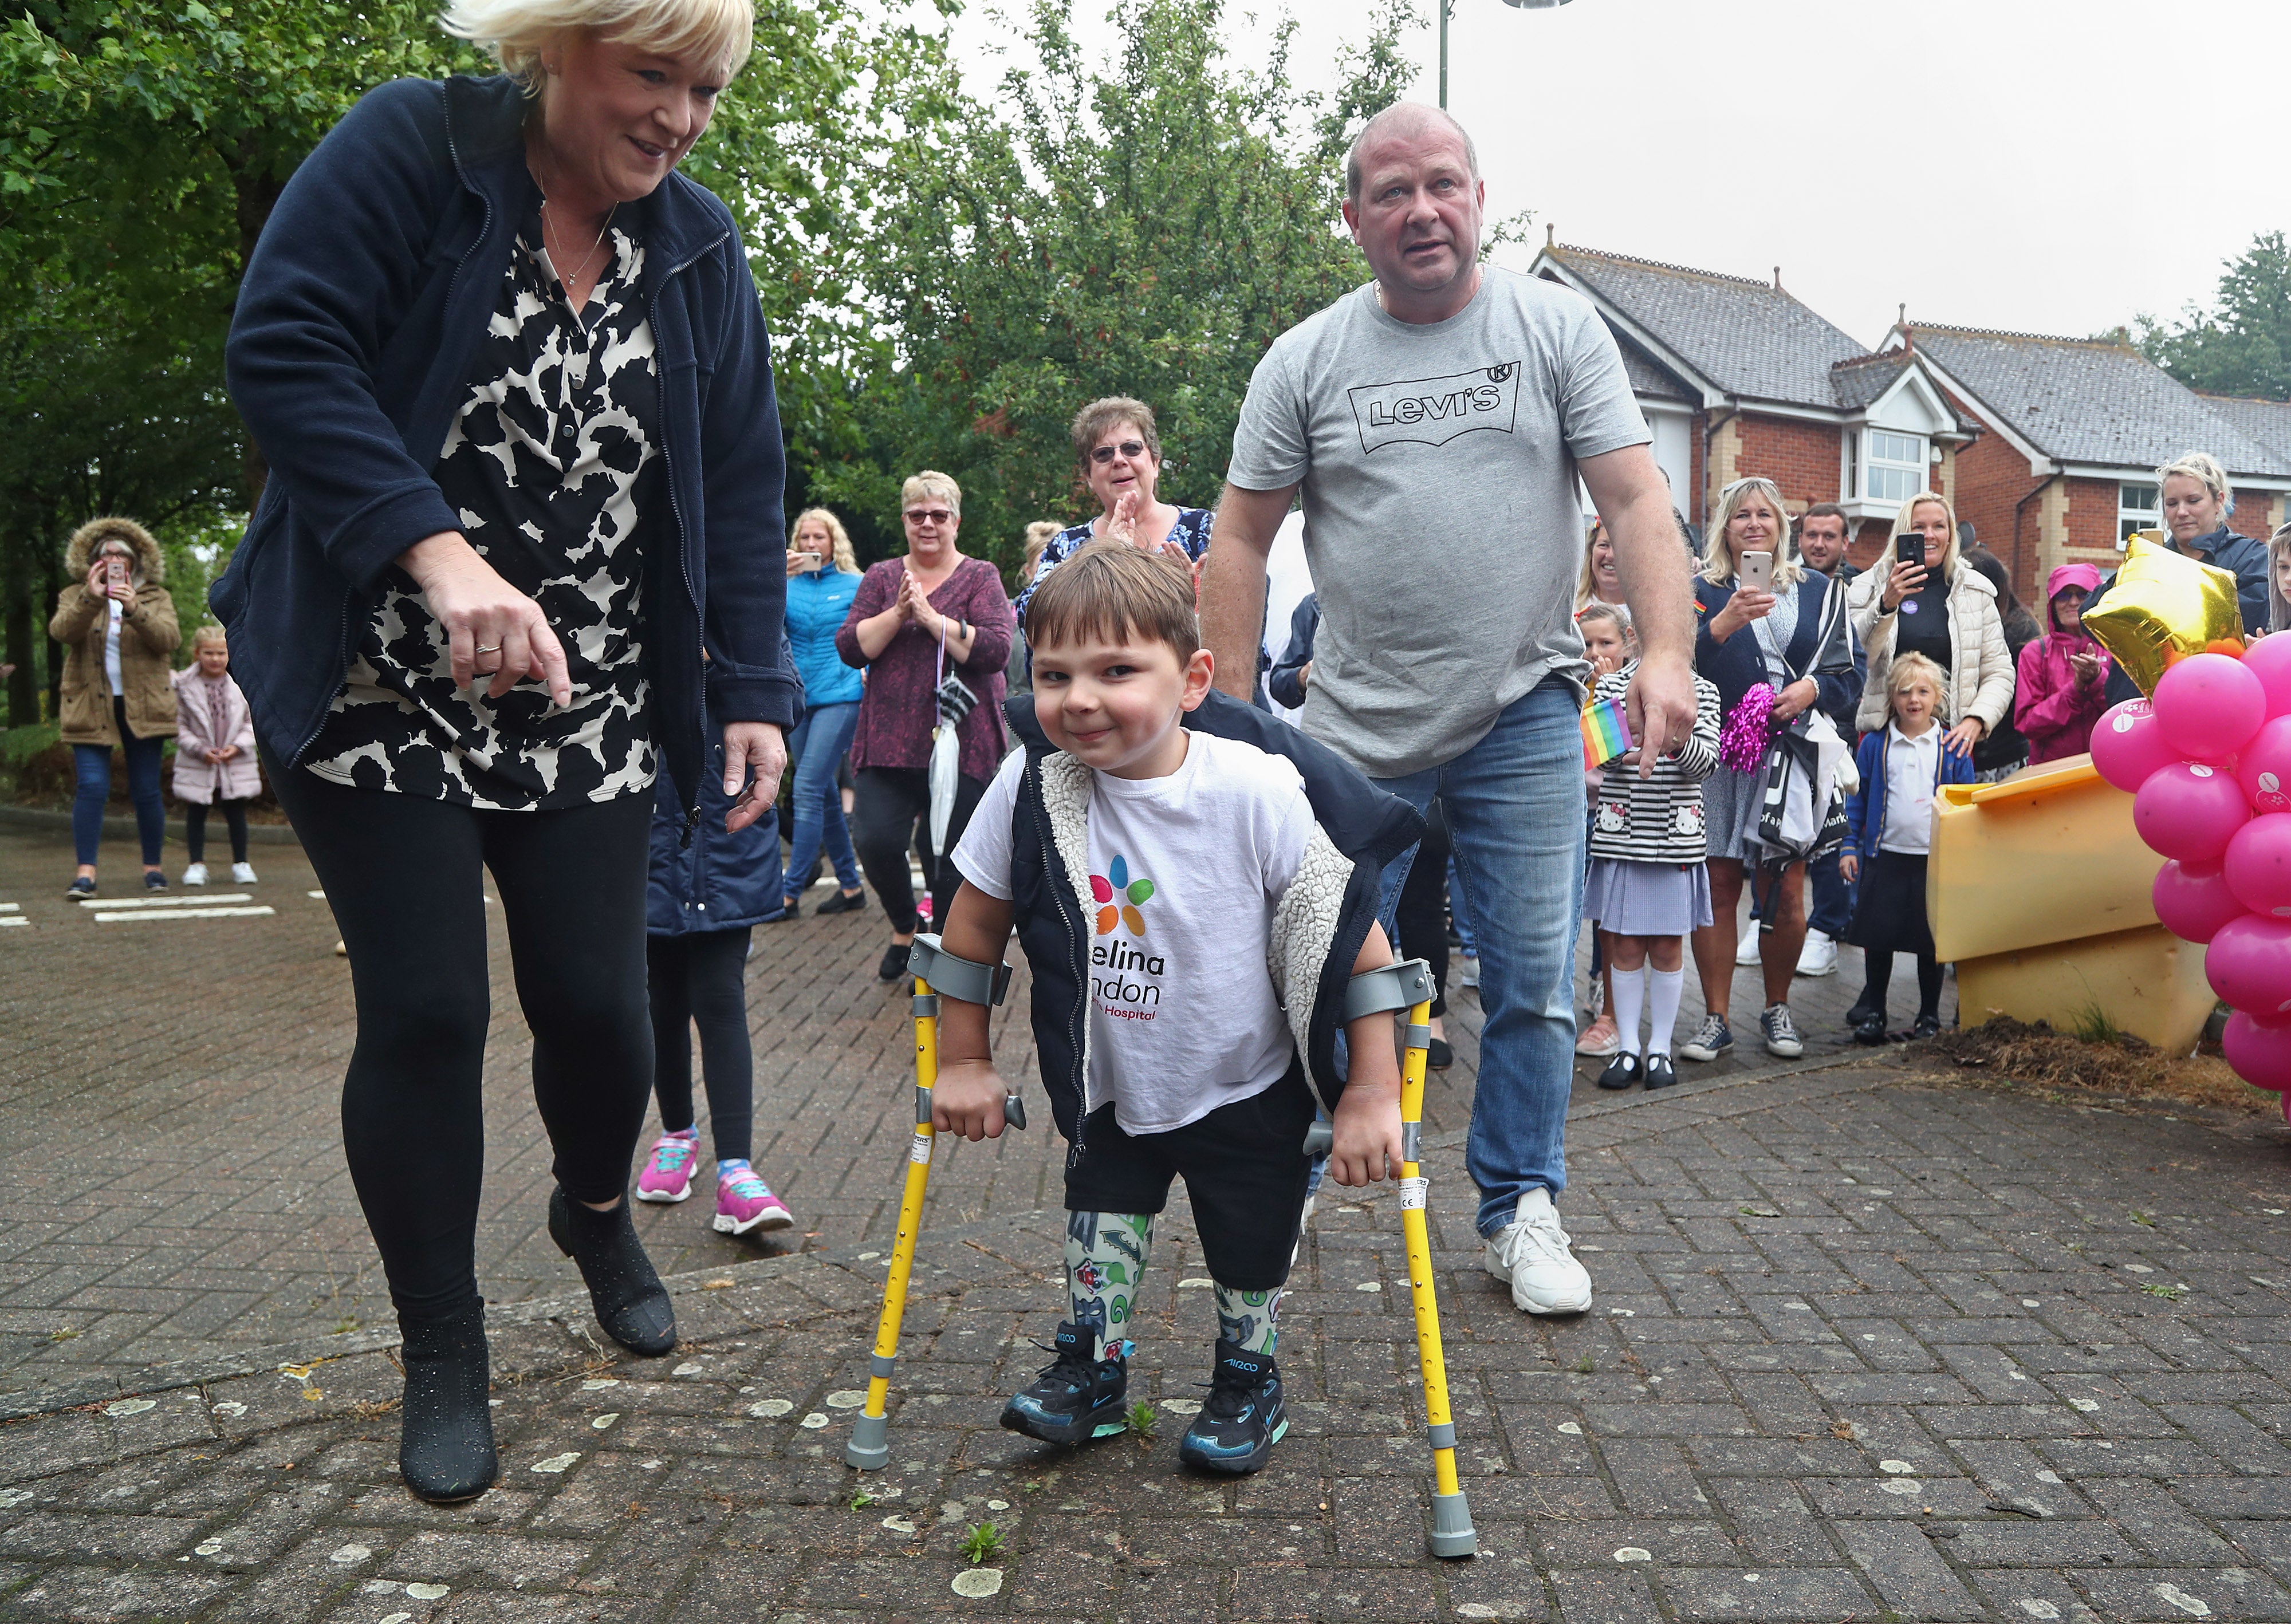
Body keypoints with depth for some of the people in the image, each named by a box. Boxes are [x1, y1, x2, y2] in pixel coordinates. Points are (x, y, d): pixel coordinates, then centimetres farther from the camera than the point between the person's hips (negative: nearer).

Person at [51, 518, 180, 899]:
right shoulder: (74, 597, 10)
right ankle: (85, 872, -9)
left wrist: (134, 608, -26)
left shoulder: (156, 598, 9)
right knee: (93, 788, -10)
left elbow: (169, 639, -10)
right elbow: (61, 631, -12)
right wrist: (90, 598, -27)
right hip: (91, 707, 0)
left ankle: (153, 867, 11)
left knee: (147, 792, 1)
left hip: (142, 707, 0)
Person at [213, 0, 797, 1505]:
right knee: (425, 1010, -4)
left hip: (587, 707, 4)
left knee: (597, 1001, 0)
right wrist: (436, 551, -32)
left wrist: (754, 688, -4)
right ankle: (442, 1351, 17)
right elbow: (283, 347, -19)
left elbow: (743, 485, 5)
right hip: (380, 689, -3)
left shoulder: (699, 247, 5)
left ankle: (597, 1211, 35)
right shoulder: (410, 150, -8)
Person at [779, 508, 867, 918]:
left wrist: (866, 672, -10)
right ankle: (850, 887, 19)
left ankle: (789, 892, -8)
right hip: (798, 699, 5)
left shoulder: (855, 586, 2)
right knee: (824, 796, 9)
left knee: (807, 790, -12)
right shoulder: (789, 586, 9)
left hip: (839, 696, -5)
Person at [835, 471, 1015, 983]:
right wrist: (897, 614, -10)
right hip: (889, 742, 2)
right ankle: (903, 929, 19)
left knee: (947, 854, -1)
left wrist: (931, 617, -13)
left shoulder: (980, 577, 4)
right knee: (877, 841, -9)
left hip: (960, 743, -2)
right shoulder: (881, 577, 13)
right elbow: (850, 647, 3)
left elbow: (995, 649, -11)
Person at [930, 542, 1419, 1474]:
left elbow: (1359, 940, -21)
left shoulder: (1257, 791, -29)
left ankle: (1248, 1381, 39)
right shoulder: (1032, 786, -19)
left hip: (1249, 1091, -2)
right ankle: (1091, 1366, 37)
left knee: (1250, 1253, 13)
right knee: (1100, 1219, 14)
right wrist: (962, 1061, 2)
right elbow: (976, 921, -3)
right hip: (1111, 1089, 2)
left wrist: (1374, 1094, -20)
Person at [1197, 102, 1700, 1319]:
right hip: (1357, 724, 0)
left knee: (1533, 983, 4)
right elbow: (1241, 540, 5)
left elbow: (1634, 498, -3)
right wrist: (1228, 712, -2)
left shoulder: (1557, 327, 3)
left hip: (1526, 717, 0)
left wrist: (1667, 651, -18)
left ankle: (1521, 1214, 19)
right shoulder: (1305, 361, 4)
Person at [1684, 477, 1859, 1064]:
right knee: (1718, 889, -2)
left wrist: (1813, 688, -7)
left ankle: (1777, 1009, 19)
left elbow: (1848, 672, 13)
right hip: (1720, 757, -2)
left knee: (1786, 894, 2)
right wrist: (1723, 625, -25)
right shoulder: (1702, 592, 6)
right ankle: (1716, 1018, 8)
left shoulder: (1819, 591, 14)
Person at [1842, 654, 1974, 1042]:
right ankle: (1873, 1012, 19)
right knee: (1877, 939, 5)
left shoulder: (1953, 749, 2)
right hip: (1885, 857, 0)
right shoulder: (1874, 745, 3)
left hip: (1936, 860, 0)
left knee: (1931, 942, 7)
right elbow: (1857, 798, 7)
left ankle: (1929, 1015, 22)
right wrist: (1850, 846, 2)